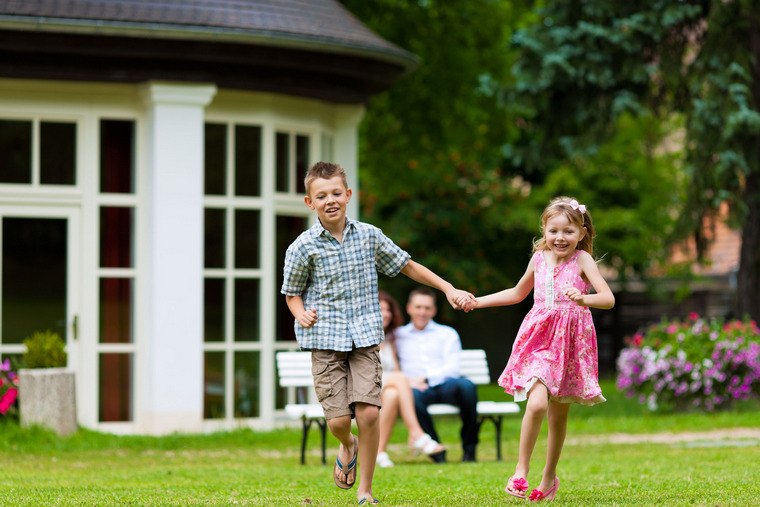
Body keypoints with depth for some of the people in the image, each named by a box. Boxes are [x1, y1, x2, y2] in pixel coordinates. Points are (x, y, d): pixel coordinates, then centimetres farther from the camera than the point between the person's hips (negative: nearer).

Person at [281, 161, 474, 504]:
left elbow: (407, 266, 16)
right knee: (338, 419, -8)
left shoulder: (369, 236, 4)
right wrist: (301, 313, -11)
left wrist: (448, 289, 15)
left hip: (364, 337, 1)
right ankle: (347, 447, 31)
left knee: (368, 413, -11)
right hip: (325, 339, -1)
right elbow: (292, 292, 10)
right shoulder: (303, 247, -2)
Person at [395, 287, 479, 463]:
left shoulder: (447, 334, 20)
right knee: (413, 396, -39)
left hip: (446, 385, 1)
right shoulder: (397, 336, 22)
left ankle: (469, 449, -19)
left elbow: (453, 368, 5)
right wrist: (406, 382, -10)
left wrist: (425, 379, -10)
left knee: (466, 386, -35)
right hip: (418, 389, -1)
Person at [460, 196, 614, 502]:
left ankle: (549, 476, 28)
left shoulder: (582, 259, -4)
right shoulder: (539, 259, 7)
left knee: (558, 414, 9)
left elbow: (608, 299, -15)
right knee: (537, 403, -21)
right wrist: (479, 301, 23)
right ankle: (521, 471, -9)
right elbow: (518, 293, 26)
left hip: (570, 342, -1)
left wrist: (584, 299, -35)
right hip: (539, 338, 1)